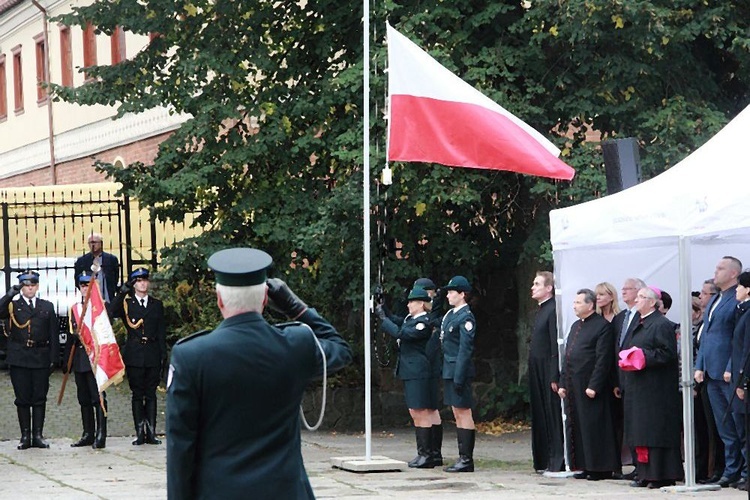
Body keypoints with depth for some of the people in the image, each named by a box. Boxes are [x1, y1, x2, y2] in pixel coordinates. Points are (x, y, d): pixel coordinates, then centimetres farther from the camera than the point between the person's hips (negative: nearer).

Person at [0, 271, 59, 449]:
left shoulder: (47, 307, 11)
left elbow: (54, 334, 9)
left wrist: (54, 358, 2)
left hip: (40, 359, 1)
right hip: (19, 359, -1)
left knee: (39, 399, 2)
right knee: (22, 399, 1)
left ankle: (38, 435, 6)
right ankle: (25, 436, 5)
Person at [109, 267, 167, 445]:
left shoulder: (157, 304, 12)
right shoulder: (126, 303, 5)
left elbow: (162, 332, 11)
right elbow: (112, 312, -17)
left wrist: (163, 354, 4)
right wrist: (123, 292, -23)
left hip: (152, 354, 2)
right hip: (134, 354, -2)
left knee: (151, 394, 3)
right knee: (137, 394, 1)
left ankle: (151, 433, 5)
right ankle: (140, 433, 4)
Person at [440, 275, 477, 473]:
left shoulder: (465, 318, -13)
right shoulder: (450, 314, 15)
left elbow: (466, 349, -17)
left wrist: (459, 377, -20)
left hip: (459, 371, -9)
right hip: (450, 371, 9)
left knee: (464, 412, -6)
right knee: (457, 414, 11)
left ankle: (467, 459, -3)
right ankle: (462, 457, 16)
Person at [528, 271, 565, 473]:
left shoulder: (553, 310, -14)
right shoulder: (541, 310, 16)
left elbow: (556, 347, -19)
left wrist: (554, 377, -21)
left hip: (548, 373, -10)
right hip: (538, 373, 10)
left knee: (554, 416, -5)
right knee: (541, 416, 12)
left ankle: (558, 462, -2)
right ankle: (545, 462, 17)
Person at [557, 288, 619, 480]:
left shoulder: (602, 326, -8)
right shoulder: (575, 326, 19)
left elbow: (603, 359, -14)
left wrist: (593, 386, -19)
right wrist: (563, 383, 14)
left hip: (590, 387, -9)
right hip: (573, 386, 9)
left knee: (593, 427, -6)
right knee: (577, 427, 9)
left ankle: (599, 468, -1)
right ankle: (583, 466, 15)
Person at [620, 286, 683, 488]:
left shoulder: (662, 325, -9)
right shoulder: (637, 326, 19)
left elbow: (668, 353, -17)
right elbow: (626, 350, 26)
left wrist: (644, 358, -21)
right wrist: (625, 360, 6)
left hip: (655, 387, -9)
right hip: (637, 388, 9)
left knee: (656, 432, -8)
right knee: (640, 432, 8)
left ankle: (661, 475, -6)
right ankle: (644, 474, 12)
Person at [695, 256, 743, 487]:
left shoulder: (738, 300, -11)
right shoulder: (714, 301, 18)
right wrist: (700, 366, 14)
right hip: (712, 373, 9)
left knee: (740, 425, -3)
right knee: (725, 428, 12)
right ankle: (731, 471, 17)